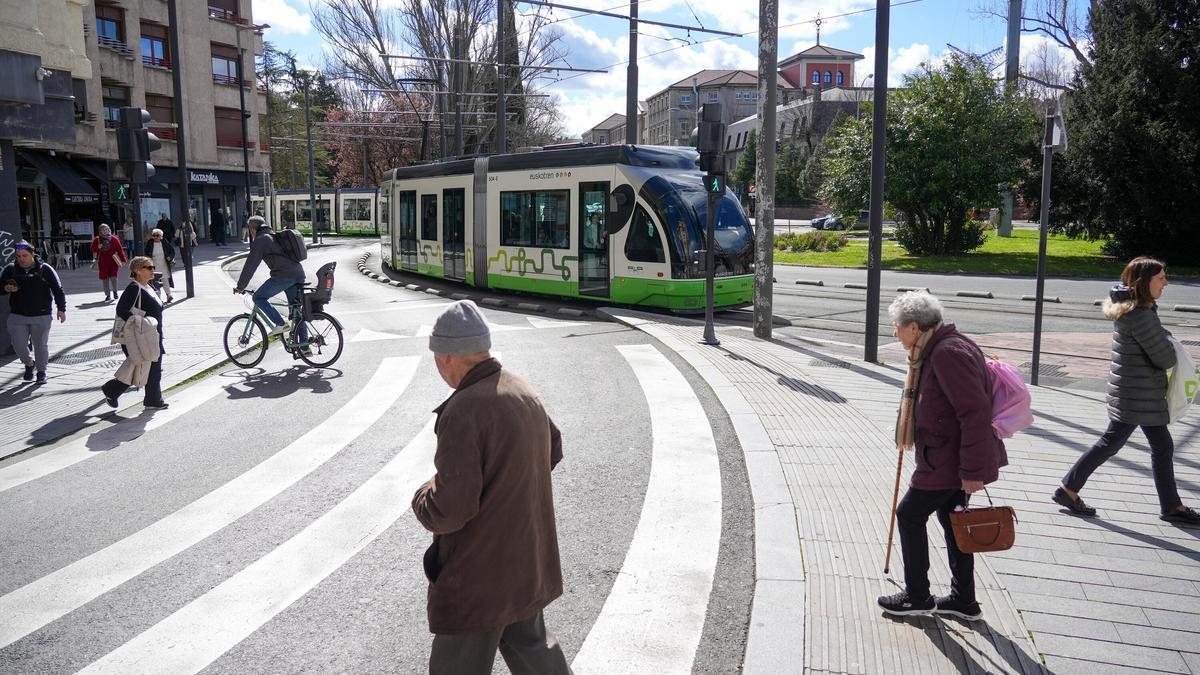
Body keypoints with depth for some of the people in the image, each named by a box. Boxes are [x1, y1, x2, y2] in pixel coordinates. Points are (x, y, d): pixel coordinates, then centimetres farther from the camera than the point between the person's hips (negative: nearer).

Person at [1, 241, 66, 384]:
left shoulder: (45, 269, -3)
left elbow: (57, 290, 0)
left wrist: (61, 309, -4)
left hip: (41, 316, -2)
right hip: (17, 316, 3)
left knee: (41, 344, 4)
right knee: (18, 344, -1)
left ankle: (41, 372, 21)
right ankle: (29, 364, 28)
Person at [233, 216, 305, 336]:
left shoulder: (260, 240, 2)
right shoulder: (276, 236, 28)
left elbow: (250, 265, 0)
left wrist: (240, 287, 7)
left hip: (284, 275, -8)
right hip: (299, 273, 8)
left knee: (258, 298, 3)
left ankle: (281, 324, -5)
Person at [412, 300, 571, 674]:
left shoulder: (462, 411, -26)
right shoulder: (523, 391, 1)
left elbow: (450, 509, -27)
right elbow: (552, 451, 19)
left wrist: (422, 500, -6)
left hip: (480, 572, -8)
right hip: (529, 558, 8)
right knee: (529, 642, 27)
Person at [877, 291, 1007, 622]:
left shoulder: (949, 353, -23)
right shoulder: (935, 350, 11)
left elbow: (976, 412, -27)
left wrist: (973, 471, -25)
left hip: (949, 459, -10)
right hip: (949, 456, 10)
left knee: (910, 514, 2)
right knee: (951, 520, 17)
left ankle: (917, 597, 15)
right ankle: (963, 600, 29)